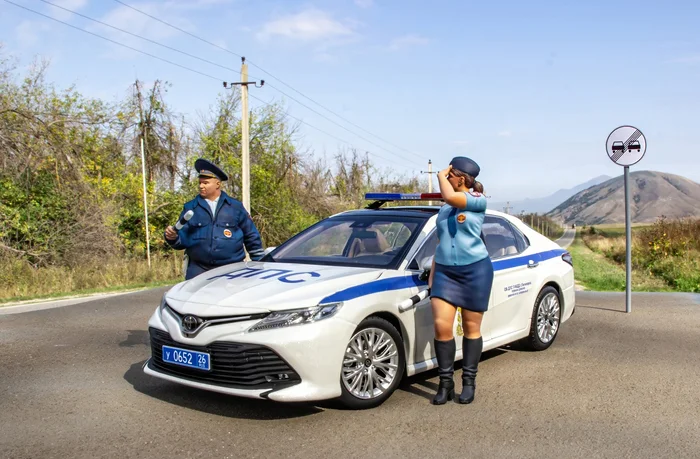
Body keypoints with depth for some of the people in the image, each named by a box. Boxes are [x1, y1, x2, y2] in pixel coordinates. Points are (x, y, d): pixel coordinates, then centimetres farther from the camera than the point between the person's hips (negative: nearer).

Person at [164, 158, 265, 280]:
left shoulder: (235, 207, 7)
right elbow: (182, 240, 5)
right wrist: (173, 237, -18)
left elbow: (251, 237, 10)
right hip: (198, 269, 0)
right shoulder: (190, 208, 8)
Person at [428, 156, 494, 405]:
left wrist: (441, 176, -6)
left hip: (474, 270, -4)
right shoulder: (444, 208, 15)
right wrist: (432, 272, 13)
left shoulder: (478, 201, -5)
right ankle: (446, 382, 4)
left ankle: (469, 382, 17)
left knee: (471, 329, 4)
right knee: (441, 325, -8)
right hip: (445, 271, 5)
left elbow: (450, 197, -24)